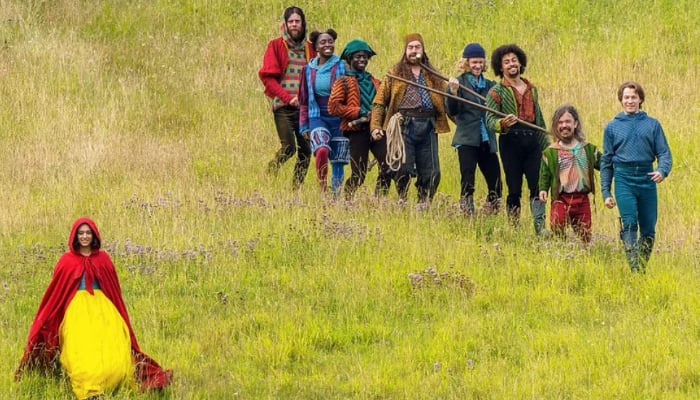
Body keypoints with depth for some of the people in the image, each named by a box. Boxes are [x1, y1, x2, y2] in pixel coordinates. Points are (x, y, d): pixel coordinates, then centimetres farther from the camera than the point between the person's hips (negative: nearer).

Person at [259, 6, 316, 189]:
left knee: (306, 150, -2)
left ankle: (297, 188, 7)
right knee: (288, 147, -15)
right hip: (283, 106, -4)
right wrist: (288, 97, -14)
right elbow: (268, 77, -4)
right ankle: (270, 174, 7)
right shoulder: (276, 46, 3)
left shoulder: (309, 49, 15)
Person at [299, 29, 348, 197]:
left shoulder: (341, 67, 0)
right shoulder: (309, 69, 8)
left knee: (338, 162, 3)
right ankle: (322, 189, -16)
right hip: (318, 118, 1)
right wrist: (304, 125, 12)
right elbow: (304, 100, 16)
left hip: (339, 118, -1)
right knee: (322, 151, -27)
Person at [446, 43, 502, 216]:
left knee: (495, 184, 1)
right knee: (468, 183, -13)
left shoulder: (490, 85, 14)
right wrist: (453, 93, -23)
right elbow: (452, 112, -7)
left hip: (487, 141, 4)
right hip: (467, 141, -4)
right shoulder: (459, 83, 2)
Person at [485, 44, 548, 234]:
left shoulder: (531, 89, 19)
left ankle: (540, 228, -7)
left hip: (533, 141, 4)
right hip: (511, 141, -4)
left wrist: (546, 145, 24)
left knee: (538, 186, -5)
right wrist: (502, 124, -29)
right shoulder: (497, 92, 2)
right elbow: (490, 120, -7)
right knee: (514, 189, -2)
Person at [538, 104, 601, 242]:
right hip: (561, 200, -3)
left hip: (582, 200, 3)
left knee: (585, 236, 9)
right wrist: (543, 189, -14)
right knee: (557, 236, -14)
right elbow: (545, 174, 3)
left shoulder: (588, 149, 10)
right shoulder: (550, 152, 2)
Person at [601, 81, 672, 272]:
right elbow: (606, 161, 14)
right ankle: (634, 268, -23)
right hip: (624, 179, -1)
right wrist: (606, 192, 8)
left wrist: (662, 171, -16)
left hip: (647, 179, 1)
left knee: (649, 229, 3)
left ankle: (643, 267, 15)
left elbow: (664, 153, 6)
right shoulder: (613, 127, 12)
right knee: (629, 223, -16)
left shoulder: (653, 125, 11)